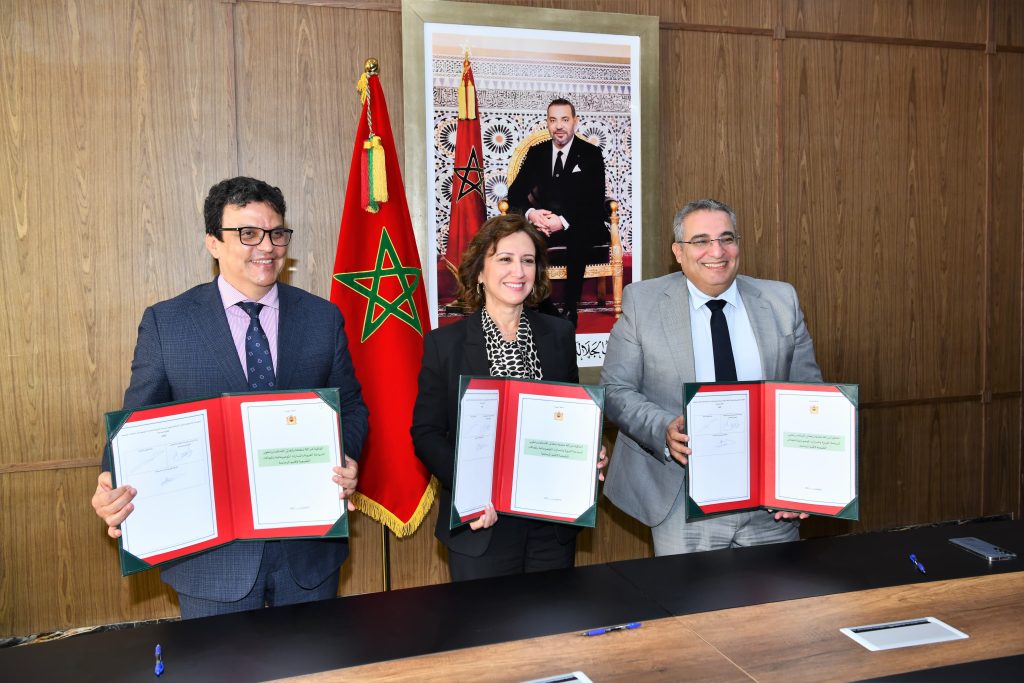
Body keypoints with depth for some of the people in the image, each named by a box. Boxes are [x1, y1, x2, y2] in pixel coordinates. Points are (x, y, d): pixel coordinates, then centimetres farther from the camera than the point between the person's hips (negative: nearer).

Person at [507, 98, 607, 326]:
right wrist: (530, 213, -18)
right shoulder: (536, 153, 13)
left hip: (579, 225, -3)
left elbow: (596, 201, -7)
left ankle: (571, 306, -28)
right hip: (542, 224, 3)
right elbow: (516, 192, 6)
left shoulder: (591, 154, 3)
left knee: (577, 237, -38)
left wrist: (564, 221, -25)